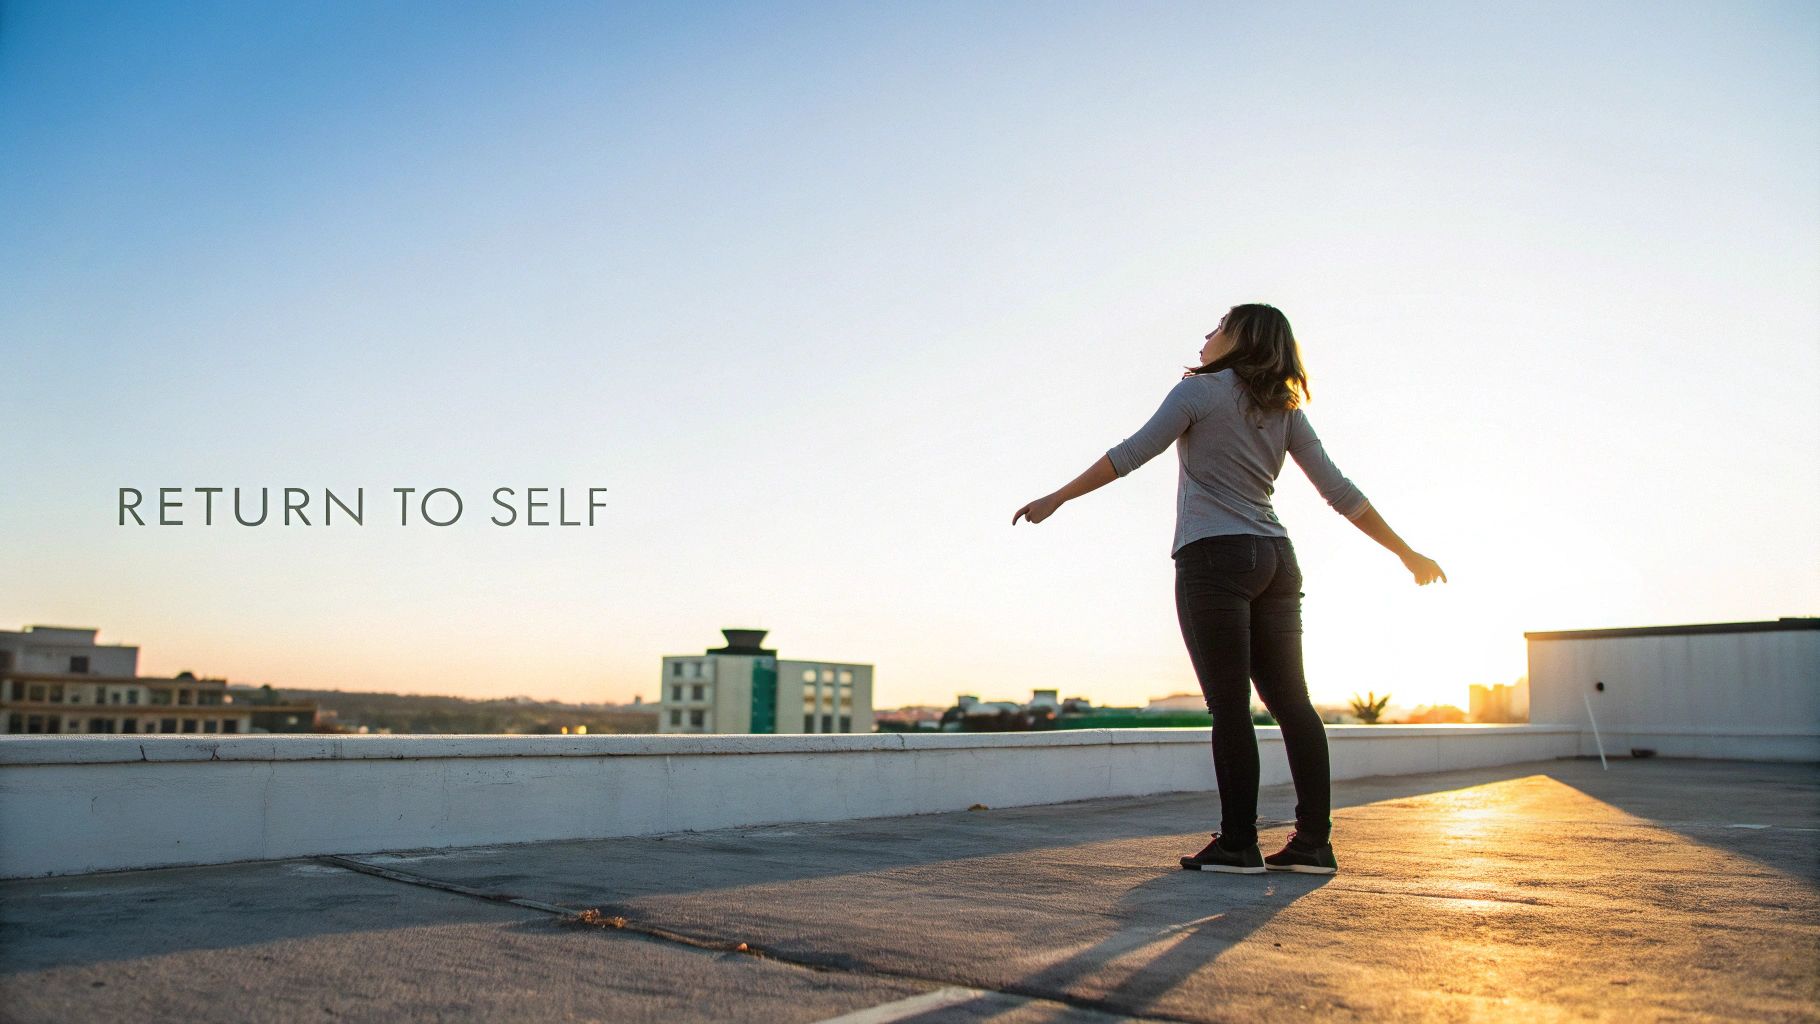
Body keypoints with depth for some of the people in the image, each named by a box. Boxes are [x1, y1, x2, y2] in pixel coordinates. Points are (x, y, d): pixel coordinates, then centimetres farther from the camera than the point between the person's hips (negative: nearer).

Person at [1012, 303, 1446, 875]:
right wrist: (1406, 553, 17)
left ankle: (1239, 845, -5)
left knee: (1229, 703, -6)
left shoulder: (1201, 390, -2)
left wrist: (1056, 499, -2)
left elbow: (1130, 454, -7)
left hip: (1215, 555, -6)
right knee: (1291, 700, 6)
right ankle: (1314, 843, 8)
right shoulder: (1285, 409, 14)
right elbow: (1338, 490, 11)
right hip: (1274, 559, 7)